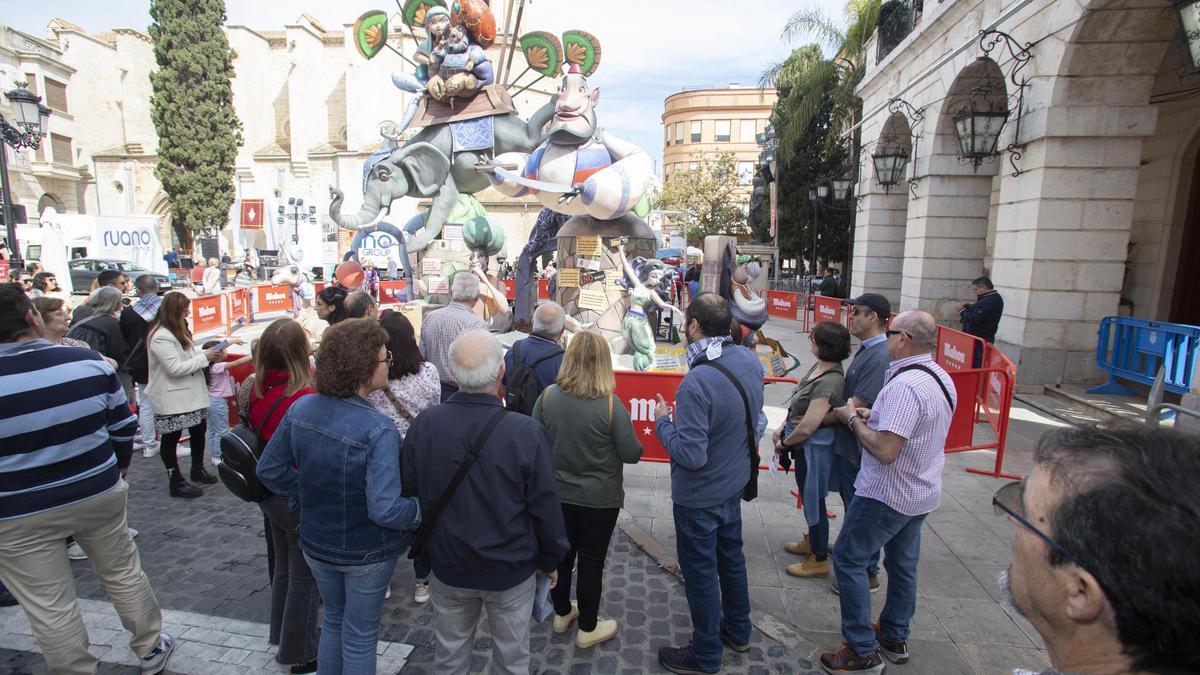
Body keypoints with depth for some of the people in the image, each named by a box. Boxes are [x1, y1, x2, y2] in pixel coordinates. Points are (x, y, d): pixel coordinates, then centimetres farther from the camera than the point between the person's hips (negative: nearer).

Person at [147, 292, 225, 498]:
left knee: (199, 429, 17)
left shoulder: (179, 332, 12)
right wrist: (205, 356, -18)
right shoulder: (161, 337, -20)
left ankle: (198, 469, 35)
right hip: (171, 399, -9)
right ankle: (176, 482, 13)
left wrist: (211, 356, 0)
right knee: (171, 438, 3)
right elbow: (175, 368, -23)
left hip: (190, 394, 10)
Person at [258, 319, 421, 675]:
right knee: (359, 635, 18)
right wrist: (422, 509, -16)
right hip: (366, 553, -5)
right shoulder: (378, 431, -31)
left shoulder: (300, 409, -11)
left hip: (316, 543, 6)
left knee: (334, 620, 29)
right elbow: (384, 509, -34)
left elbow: (269, 470, 1)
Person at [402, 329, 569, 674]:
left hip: (448, 567, 3)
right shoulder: (527, 433, -25)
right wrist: (550, 560, 1)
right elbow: (546, 507, -15)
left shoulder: (423, 425, -16)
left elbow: (409, 495, -2)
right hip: (512, 569, -2)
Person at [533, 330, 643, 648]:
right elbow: (631, 454, -16)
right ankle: (588, 628, 30)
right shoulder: (610, 404, -23)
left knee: (562, 553, 22)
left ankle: (562, 613, 42)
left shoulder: (548, 396, -13)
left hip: (558, 493, 4)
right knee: (591, 561, 13)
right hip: (599, 499, -3)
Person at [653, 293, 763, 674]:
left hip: (699, 496, -8)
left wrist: (662, 422, -16)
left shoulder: (697, 382, -33)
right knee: (731, 555, 26)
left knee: (700, 572, 12)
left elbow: (690, 455, -32)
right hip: (735, 482, 8)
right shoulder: (750, 361, -8)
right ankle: (738, 631, 47)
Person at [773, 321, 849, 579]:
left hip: (813, 448, -9)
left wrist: (784, 443, -13)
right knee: (809, 497, 24)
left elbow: (807, 427, -28)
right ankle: (812, 541, 45)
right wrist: (782, 428, 4)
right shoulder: (819, 367, 0)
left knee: (813, 499, 7)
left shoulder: (829, 382, -29)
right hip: (805, 445, 9)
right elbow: (799, 405, 11)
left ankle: (819, 560, 25)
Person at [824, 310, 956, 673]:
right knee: (903, 564, 20)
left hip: (887, 495, -10)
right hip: (921, 493, 10)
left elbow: (885, 450, -31)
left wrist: (853, 418, -17)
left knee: (848, 559, 2)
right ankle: (895, 638, 36)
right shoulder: (941, 378, 5)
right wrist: (873, 415, 4)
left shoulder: (905, 385, -28)